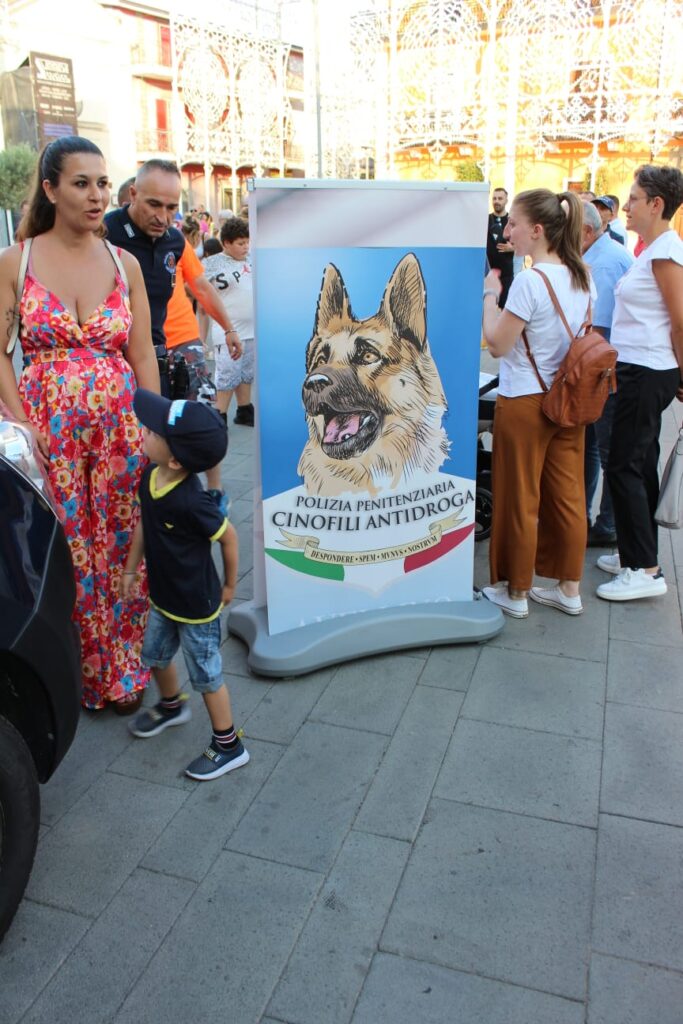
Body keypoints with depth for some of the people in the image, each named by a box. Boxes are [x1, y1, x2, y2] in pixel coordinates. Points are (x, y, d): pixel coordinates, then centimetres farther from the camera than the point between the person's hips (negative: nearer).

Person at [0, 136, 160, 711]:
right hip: (48, 428, -1)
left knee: (120, 549, 7)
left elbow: (142, 354, 4)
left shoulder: (125, 263, 5)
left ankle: (123, 670, 26)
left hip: (120, 426, 1)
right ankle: (76, 672, 27)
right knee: (63, 555, 6)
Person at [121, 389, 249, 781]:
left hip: (197, 605, -8)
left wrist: (229, 586, -6)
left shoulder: (190, 502, -33)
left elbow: (228, 537, -20)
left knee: (206, 674, 8)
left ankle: (229, 746, 29)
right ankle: (172, 706, 57)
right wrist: (131, 569, 14)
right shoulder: (150, 477, -10)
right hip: (163, 597, 8)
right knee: (155, 654, 27)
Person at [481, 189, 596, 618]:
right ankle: (568, 590, 25)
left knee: (518, 500, 5)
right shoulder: (583, 277, 6)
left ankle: (515, 593, 18)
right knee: (567, 497, 13)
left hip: (525, 403, -7)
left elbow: (498, 345, -14)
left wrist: (489, 296, -4)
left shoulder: (529, 281, -18)